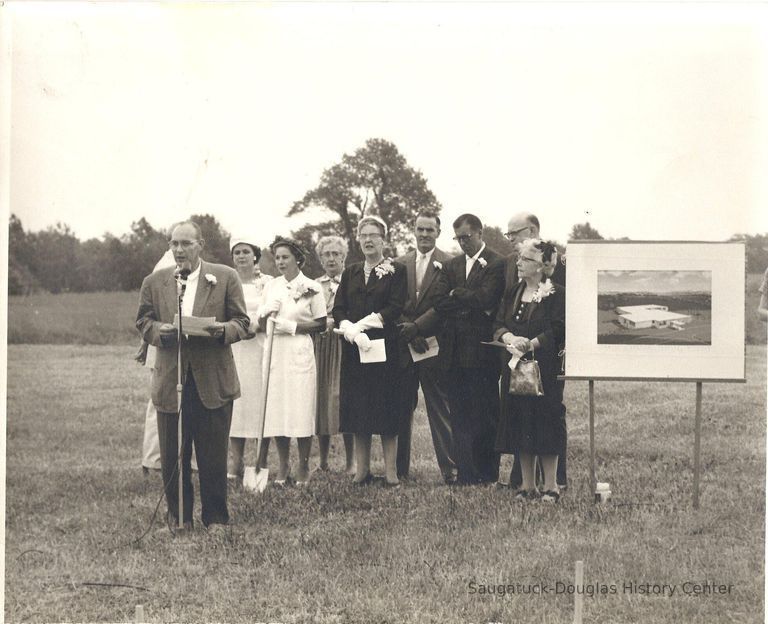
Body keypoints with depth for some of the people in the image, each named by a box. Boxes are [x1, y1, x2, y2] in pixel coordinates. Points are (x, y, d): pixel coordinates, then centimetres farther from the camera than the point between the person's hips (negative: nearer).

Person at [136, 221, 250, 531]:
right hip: (170, 381, 2)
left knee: (213, 455, 3)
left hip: (213, 380, -2)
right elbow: (143, 321, 12)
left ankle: (215, 517, 15)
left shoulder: (226, 278, 4)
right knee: (172, 455, 7)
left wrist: (224, 329, -17)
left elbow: (242, 322, 5)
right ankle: (178, 516, 20)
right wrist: (159, 330, -10)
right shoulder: (154, 282, 9)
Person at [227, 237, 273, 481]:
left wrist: (257, 326, -14)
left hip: (260, 349, -2)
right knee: (235, 401, -1)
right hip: (232, 350, 2)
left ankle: (262, 463, 2)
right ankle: (236, 463, 4)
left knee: (261, 403, -3)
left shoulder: (268, 283, 4)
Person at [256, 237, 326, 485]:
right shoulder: (271, 286, 12)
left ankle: (304, 467, 6)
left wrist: (290, 326, -10)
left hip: (299, 353, -4)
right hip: (274, 353, 4)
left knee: (301, 410, -4)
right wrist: (266, 313, -9)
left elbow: (320, 324, -1)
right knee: (275, 409, 2)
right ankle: (283, 466, 11)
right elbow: (262, 324, 12)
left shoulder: (311, 287, 0)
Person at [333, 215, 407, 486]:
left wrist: (362, 324, -15)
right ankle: (362, 469, 9)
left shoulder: (396, 271, 2)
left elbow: (396, 308, -9)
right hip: (354, 350, 4)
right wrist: (352, 331, -13)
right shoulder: (350, 273, 15)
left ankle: (391, 471, 0)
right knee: (357, 410, 3)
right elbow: (338, 309, 6)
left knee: (386, 410, -3)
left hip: (384, 348, -4)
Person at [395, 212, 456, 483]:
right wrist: (408, 332, -6)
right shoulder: (400, 264, 12)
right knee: (401, 409, 7)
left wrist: (417, 327, -12)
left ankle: (450, 468, 2)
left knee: (440, 409, -2)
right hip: (404, 346, 4)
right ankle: (399, 468, 14)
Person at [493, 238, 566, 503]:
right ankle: (527, 484, 14)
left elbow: (558, 331, -13)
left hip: (545, 368, -6)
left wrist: (531, 343, -22)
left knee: (545, 423, -3)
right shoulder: (512, 294, 14)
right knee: (519, 423, 6)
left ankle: (551, 485, 5)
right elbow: (498, 325, 8)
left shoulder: (556, 294, -6)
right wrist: (508, 337, -13)